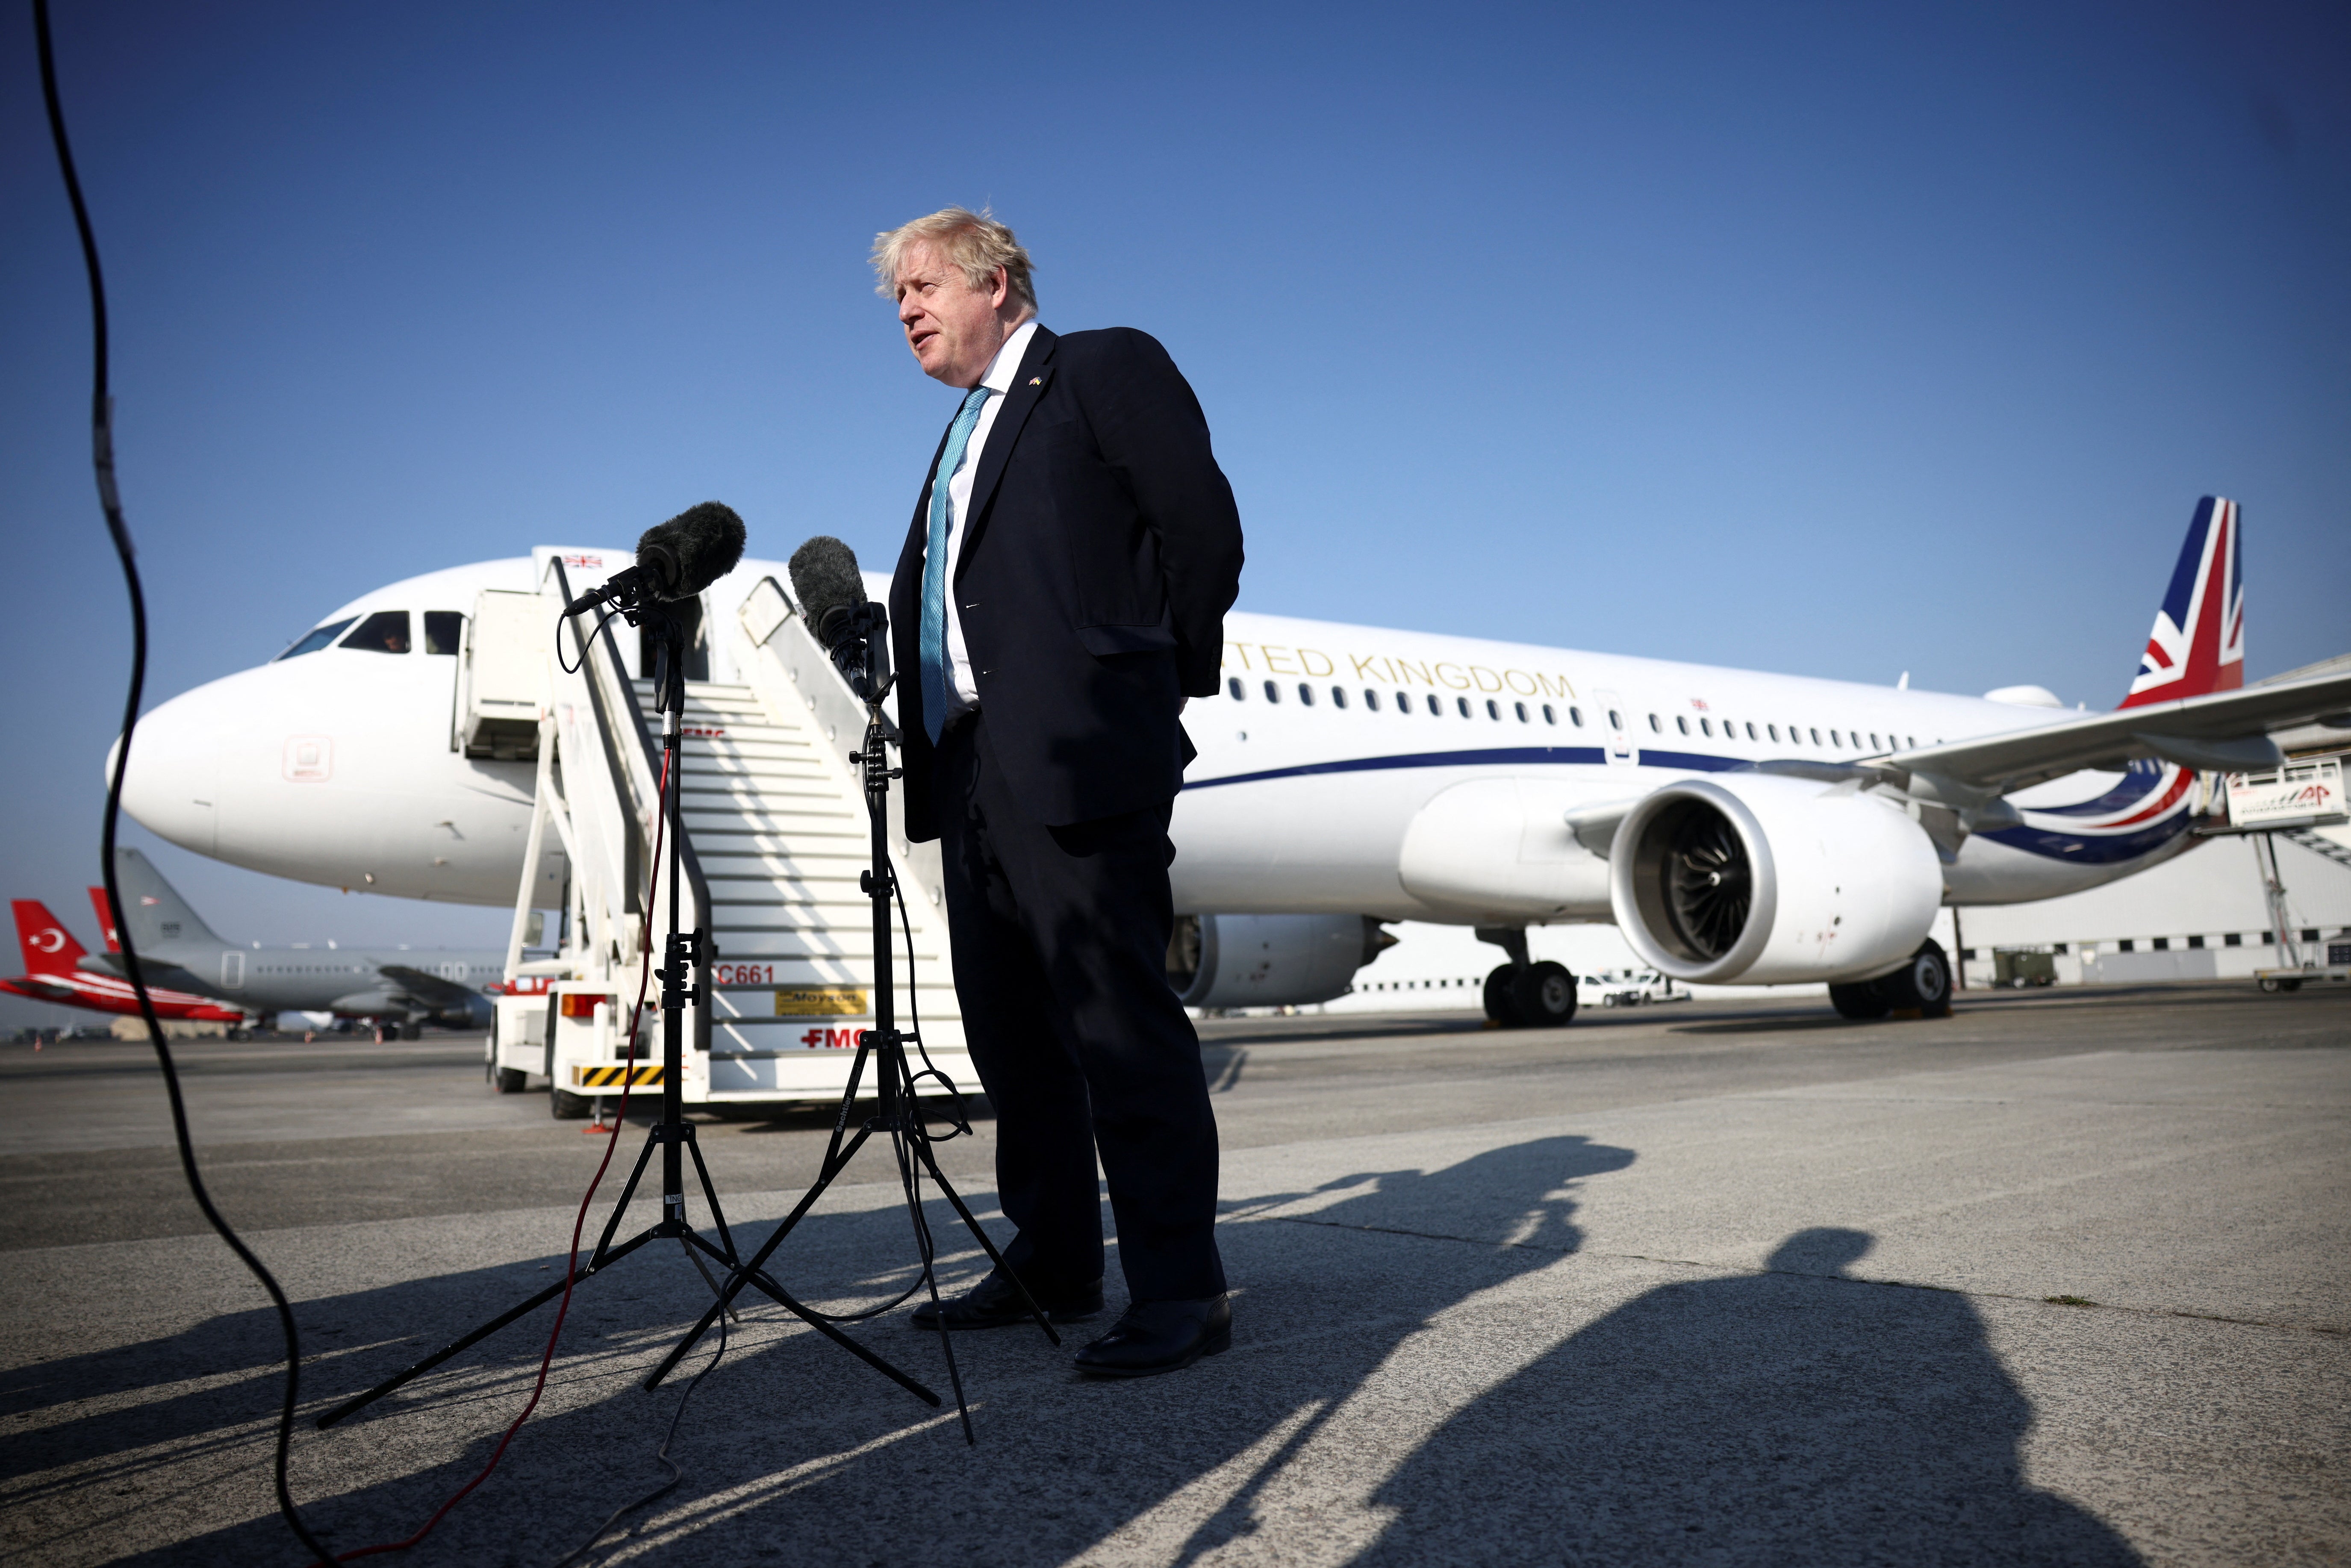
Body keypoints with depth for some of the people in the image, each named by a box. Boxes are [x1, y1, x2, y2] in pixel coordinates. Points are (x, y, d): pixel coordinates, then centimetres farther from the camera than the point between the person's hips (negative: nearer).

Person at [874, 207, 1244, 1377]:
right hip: (970, 767, 9)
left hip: (1076, 757, -9)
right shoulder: (964, 437, 27)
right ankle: (1053, 1262, 23)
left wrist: (1158, 682, -1)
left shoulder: (1107, 367, 4)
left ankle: (1179, 1291, -2)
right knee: (1009, 1030, 11)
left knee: (1119, 1024, -9)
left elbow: (1206, 530, -6)